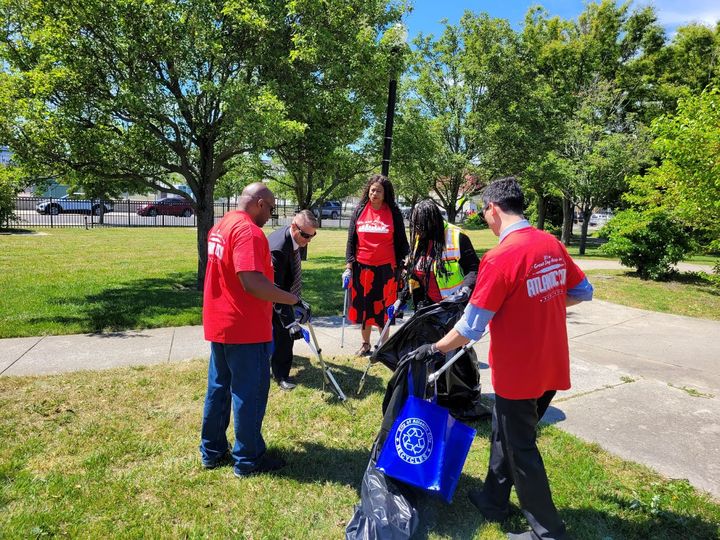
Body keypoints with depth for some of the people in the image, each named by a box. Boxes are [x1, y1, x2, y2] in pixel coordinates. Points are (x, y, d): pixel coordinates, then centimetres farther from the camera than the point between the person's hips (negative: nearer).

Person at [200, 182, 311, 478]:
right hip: (245, 330, -9)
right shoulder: (248, 231, -20)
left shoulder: (220, 226, 11)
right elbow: (252, 283, -31)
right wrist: (295, 300, -24)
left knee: (218, 388, 18)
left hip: (218, 325, 10)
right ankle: (248, 460, 17)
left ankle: (212, 452, 31)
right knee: (250, 394, 4)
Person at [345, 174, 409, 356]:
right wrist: (349, 265, -1)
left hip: (386, 268, -2)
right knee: (363, 305, 10)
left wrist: (403, 266, -1)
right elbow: (351, 239, 6)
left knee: (383, 307, 5)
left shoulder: (393, 213, -1)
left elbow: (401, 241, 3)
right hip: (362, 267, 2)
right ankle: (365, 344, 26)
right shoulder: (359, 211, 4)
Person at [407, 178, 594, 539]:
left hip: (519, 373, -8)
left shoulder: (500, 257, -23)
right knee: (506, 434, 24)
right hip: (552, 366, 8)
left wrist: (434, 349, -6)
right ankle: (493, 500, 40)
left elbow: (471, 326, -20)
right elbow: (583, 292, 12)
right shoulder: (553, 245, 0)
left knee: (521, 451, 12)